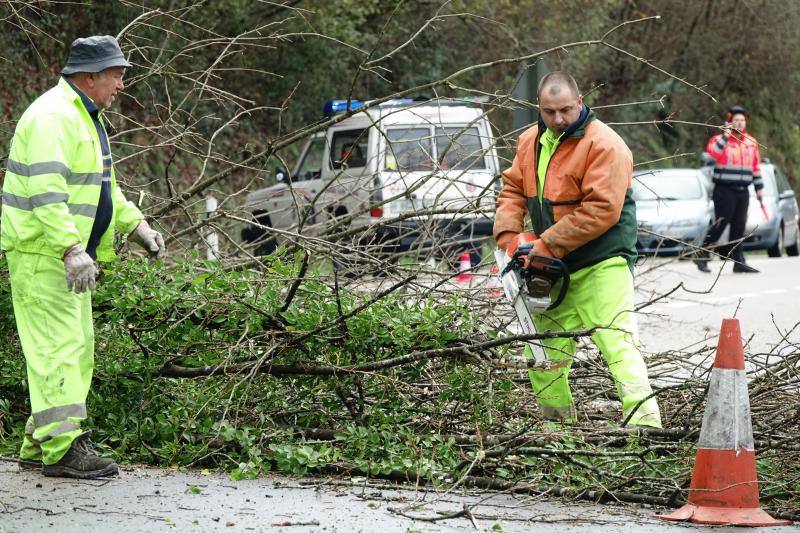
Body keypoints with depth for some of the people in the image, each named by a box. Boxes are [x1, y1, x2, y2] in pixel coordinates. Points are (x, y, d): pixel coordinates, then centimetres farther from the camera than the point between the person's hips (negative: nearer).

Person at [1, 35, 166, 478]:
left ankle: (38, 445, 15)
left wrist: (136, 225, 21)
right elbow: (46, 189, -27)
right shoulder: (53, 116, -17)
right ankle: (63, 448, -16)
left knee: (78, 347, 11)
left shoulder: (85, 116, 19)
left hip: (71, 251, 11)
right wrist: (71, 249, -33)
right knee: (59, 346, -14)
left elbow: (101, 183, 28)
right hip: (40, 252, -11)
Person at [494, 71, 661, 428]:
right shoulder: (531, 142, 10)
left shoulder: (604, 145, -16)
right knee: (543, 353, 11)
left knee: (617, 342, -18)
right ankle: (558, 422, 26)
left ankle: (644, 421, -25)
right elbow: (513, 189, 15)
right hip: (555, 267, 8)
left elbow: (601, 210, -23)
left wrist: (548, 244, -21)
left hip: (602, 265, -8)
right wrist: (508, 233, -4)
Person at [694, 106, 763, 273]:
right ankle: (702, 256, 2)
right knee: (720, 224, -7)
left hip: (743, 191, 5)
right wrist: (726, 136, -27)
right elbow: (713, 152, -25)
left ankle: (738, 261, 6)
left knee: (739, 227, 4)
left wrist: (759, 187, 20)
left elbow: (756, 165, 20)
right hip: (725, 190, -5)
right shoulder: (720, 140, -3)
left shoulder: (751, 142, 14)